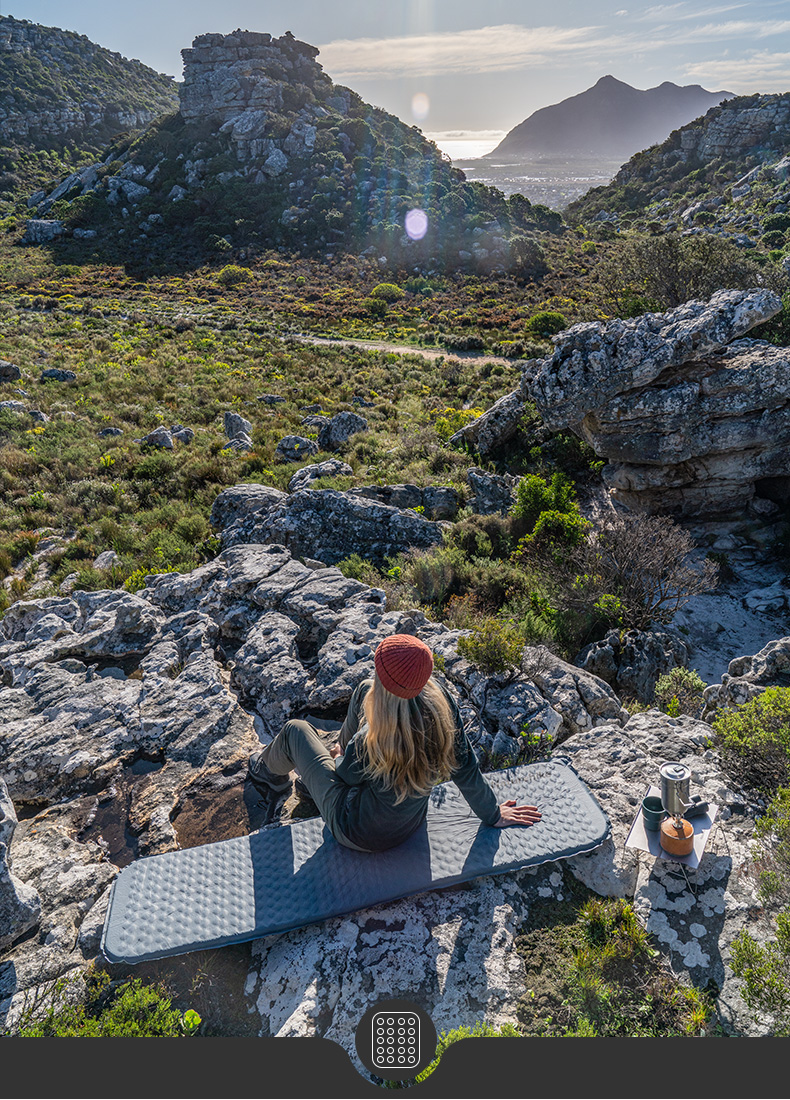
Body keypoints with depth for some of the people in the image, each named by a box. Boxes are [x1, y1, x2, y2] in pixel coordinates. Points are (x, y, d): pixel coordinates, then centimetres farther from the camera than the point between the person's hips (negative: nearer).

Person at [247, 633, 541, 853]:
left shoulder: (368, 745, -41)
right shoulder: (441, 701, -28)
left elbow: (346, 775, -17)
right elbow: (466, 768, -15)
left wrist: (339, 758, 7)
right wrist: (492, 815, 2)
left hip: (358, 834, -5)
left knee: (295, 730, 11)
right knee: (364, 690, 11)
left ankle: (270, 771, 48)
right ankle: (341, 750, 42)